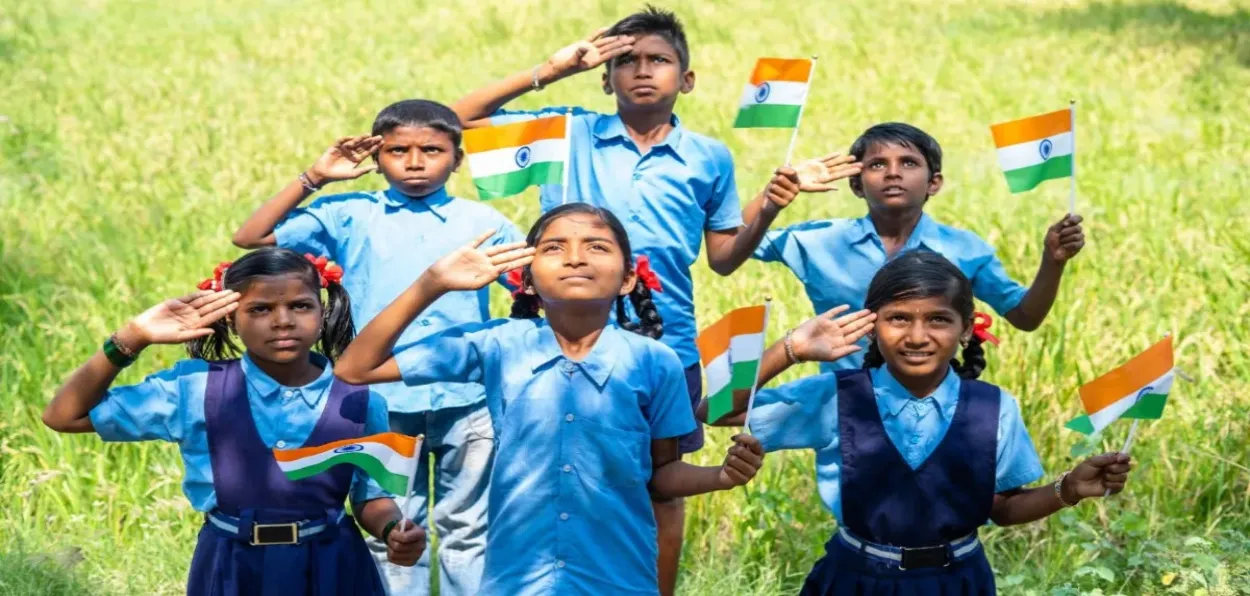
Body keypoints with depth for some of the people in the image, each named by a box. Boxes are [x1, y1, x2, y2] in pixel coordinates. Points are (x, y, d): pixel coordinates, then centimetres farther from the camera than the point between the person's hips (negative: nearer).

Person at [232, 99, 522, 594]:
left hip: (464, 400, 0)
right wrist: (315, 178, -3)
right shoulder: (351, 218, 4)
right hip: (383, 401, 0)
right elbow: (251, 238, 2)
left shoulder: (482, 222, 5)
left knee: (466, 529, 10)